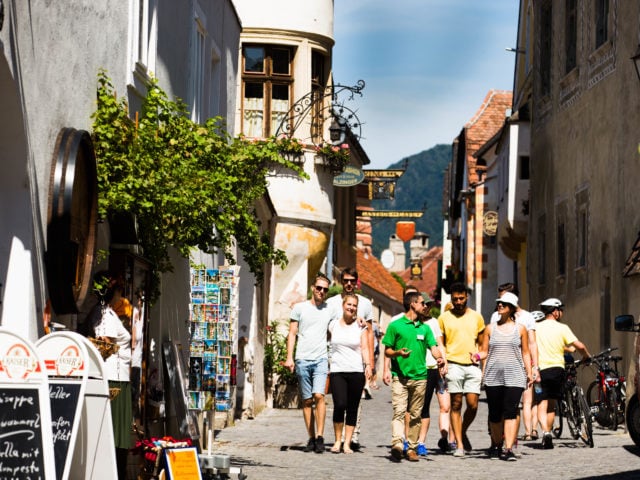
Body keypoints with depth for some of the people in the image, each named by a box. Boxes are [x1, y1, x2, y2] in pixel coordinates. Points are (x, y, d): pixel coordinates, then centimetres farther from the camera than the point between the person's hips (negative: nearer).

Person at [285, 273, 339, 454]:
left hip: (321, 359, 0)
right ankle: (311, 438, 9)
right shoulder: (300, 308, 9)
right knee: (307, 400, 3)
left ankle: (320, 437, -17)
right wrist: (289, 357, -1)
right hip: (302, 360, 0)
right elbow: (292, 333, 8)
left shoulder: (330, 310, 12)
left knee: (319, 395, -17)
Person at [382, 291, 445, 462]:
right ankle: (397, 444, -27)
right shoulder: (395, 326, 3)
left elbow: (433, 347, 6)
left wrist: (439, 358, -16)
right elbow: (387, 350, 5)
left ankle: (411, 448, 11)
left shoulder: (425, 328, 16)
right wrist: (398, 353, -16)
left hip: (420, 376, 4)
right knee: (399, 411, -16)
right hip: (400, 376, -4)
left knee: (415, 415, 6)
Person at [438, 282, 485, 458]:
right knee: (456, 405, -1)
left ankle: (462, 432, 23)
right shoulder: (444, 318, 7)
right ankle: (459, 444, 3)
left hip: (472, 366, 2)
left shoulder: (476, 317, 12)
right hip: (454, 365, -2)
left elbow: (482, 343, 17)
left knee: (473, 405, -4)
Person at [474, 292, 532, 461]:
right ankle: (496, 446, 22)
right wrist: (477, 356, -10)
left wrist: (529, 372, 6)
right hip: (493, 376, 2)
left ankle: (508, 449, -17)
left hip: (514, 377, -2)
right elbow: (485, 351, 11)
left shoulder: (520, 329, 10)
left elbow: (525, 353, 13)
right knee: (495, 413, 5)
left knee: (511, 412, -12)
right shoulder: (490, 328, 12)